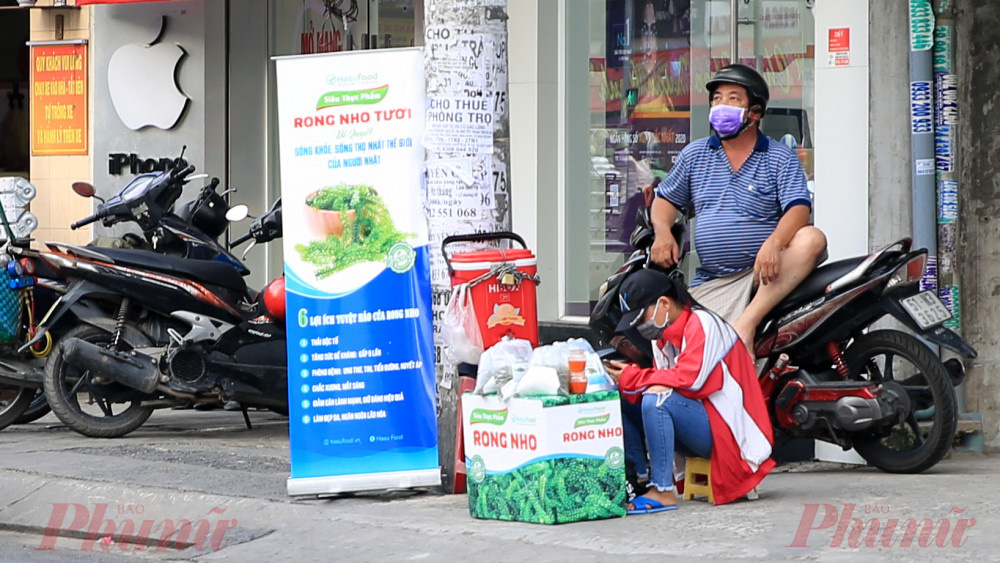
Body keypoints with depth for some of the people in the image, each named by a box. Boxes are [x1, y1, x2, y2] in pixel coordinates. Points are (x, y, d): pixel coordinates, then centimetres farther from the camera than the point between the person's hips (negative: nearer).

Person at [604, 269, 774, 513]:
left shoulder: (702, 323, -13)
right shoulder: (664, 335, 14)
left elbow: (690, 379, -24)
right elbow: (663, 380, 8)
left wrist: (633, 378, -18)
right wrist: (625, 378, -12)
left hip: (726, 430, -9)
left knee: (656, 399, -32)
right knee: (620, 400, 2)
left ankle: (662, 492, -30)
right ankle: (640, 476, -2)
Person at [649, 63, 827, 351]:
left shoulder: (780, 158, 4)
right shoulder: (694, 154, 14)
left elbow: (798, 208, -9)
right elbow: (665, 198, 20)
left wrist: (773, 243, -30)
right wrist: (662, 233, -4)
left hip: (769, 273, -1)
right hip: (712, 282, 1)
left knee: (812, 239, -35)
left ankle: (746, 324, -41)